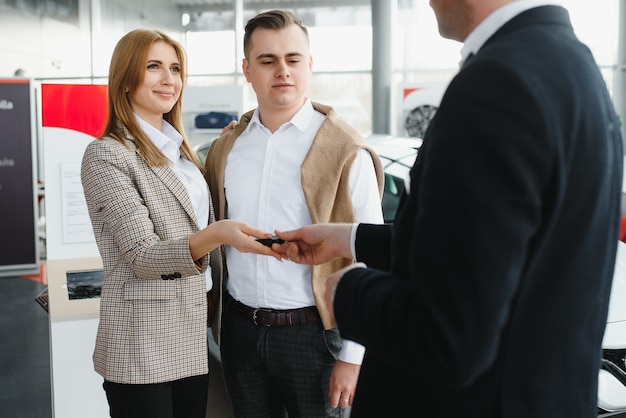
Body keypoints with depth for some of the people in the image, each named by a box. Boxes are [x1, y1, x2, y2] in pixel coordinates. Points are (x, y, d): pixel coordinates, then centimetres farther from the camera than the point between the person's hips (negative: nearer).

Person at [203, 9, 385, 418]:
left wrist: (352, 356, -11)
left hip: (311, 333, -4)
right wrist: (213, 321, 12)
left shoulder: (347, 153, -10)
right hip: (241, 331, 4)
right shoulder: (224, 150, 5)